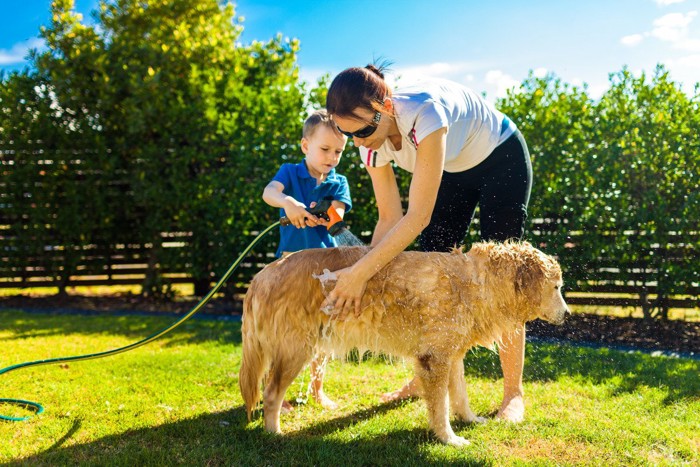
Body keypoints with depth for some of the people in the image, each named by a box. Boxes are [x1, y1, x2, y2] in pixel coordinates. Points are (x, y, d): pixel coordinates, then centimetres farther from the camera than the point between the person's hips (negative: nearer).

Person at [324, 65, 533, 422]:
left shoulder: (424, 112, -40)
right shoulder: (372, 144, -19)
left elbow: (418, 217, -43)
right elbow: (389, 218, -15)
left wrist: (362, 271, -46)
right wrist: (361, 273, -24)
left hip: (502, 158, -6)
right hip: (454, 169, 6)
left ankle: (514, 395, 0)